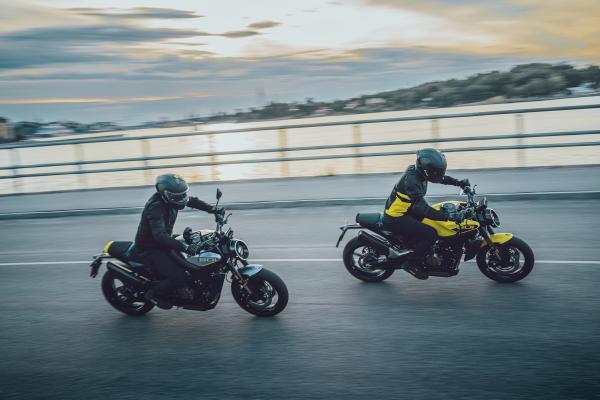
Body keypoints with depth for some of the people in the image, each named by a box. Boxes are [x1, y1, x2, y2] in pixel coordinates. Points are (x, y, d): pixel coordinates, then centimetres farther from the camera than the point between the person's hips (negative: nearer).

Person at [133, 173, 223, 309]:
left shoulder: (169, 199, -3)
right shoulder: (155, 207, -29)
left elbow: (191, 201, 11)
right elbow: (160, 236, -40)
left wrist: (213, 209, -1)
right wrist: (185, 247, -47)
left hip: (162, 244, 9)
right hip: (149, 250, -9)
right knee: (180, 277, -21)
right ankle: (154, 294, 2)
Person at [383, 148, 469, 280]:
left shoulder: (417, 171, 0)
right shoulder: (411, 180, -28)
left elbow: (440, 178, 17)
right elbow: (421, 207, -36)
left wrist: (459, 183, 10)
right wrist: (446, 217, -39)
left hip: (406, 210, 10)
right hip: (396, 218, -10)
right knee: (430, 234, -19)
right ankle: (411, 263, -4)